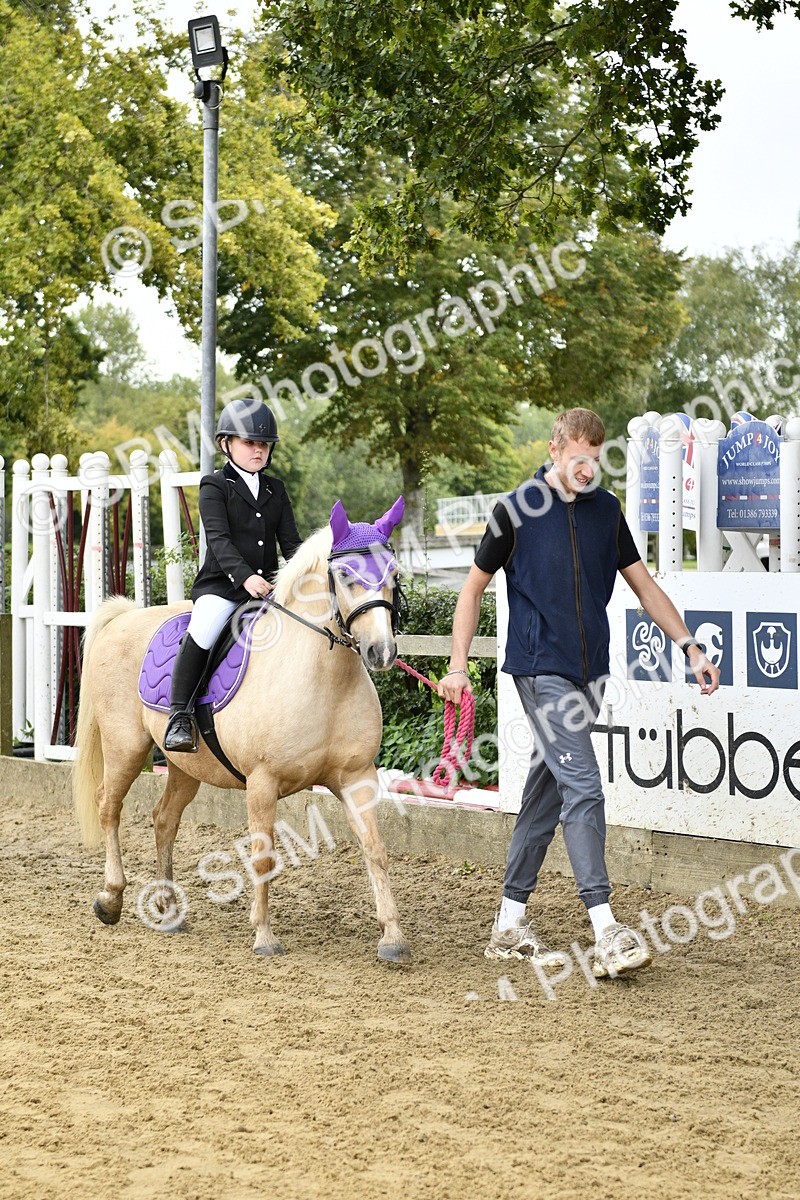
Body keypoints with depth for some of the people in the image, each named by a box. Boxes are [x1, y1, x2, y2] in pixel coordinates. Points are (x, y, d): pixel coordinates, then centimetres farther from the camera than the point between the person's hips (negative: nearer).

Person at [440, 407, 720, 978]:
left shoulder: (607, 509, 9)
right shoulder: (516, 511, -4)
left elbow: (643, 583, 15)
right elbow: (475, 588, 3)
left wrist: (690, 646, 7)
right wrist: (458, 664, -3)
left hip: (589, 672, 6)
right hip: (541, 669, -6)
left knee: (546, 792, 10)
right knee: (583, 787, -16)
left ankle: (510, 922, 19)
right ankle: (607, 932, -19)